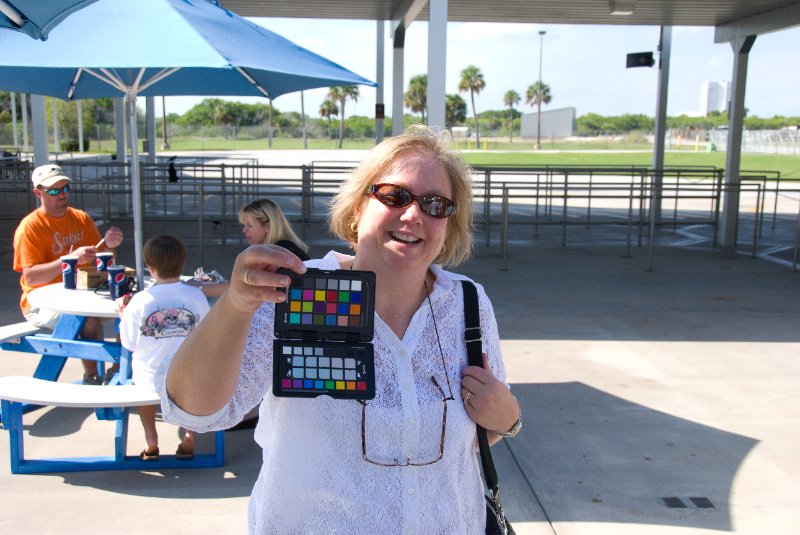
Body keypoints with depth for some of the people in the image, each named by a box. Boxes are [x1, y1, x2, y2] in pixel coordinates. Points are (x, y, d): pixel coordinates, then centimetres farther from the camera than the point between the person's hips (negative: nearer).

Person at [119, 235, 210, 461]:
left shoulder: (140, 301, -15)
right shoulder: (196, 296, -12)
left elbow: (129, 343, -4)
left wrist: (124, 317, 12)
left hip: (150, 380, 0)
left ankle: (151, 439, 27)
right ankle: (189, 434, 21)